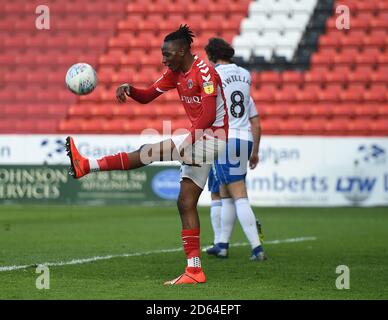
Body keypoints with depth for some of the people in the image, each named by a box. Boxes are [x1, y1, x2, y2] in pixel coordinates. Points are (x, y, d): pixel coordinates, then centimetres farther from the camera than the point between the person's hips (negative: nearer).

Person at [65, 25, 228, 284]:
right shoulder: (176, 73, 13)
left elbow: (209, 116, -23)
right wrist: (128, 89, -5)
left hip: (212, 136, -10)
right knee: (186, 203, 5)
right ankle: (194, 270, 3)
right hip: (199, 138, 10)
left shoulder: (204, 72, -16)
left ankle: (86, 165, -16)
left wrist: (189, 141, -29)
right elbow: (147, 96, 15)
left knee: (148, 152, -18)